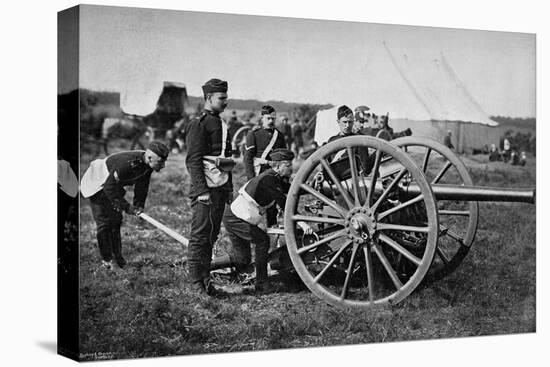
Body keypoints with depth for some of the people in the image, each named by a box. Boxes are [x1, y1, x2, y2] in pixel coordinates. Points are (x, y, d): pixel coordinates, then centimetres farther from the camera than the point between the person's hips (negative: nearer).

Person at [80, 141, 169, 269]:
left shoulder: (147, 167, -14)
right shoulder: (127, 163, -40)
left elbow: (142, 186, 1)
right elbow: (109, 187, -35)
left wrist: (139, 205, -10)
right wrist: (126, 207, -32)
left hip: (113, 185, 8)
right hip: (97, 184, -8)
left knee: (116, 220, 12)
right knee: (104, 222, -7)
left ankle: (117, 255, 23)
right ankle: (106, 259, 4)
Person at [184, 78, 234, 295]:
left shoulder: (220, 124, 19)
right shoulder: (198, 124, -8)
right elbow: (193, 160, -15)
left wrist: (229, 188, 21)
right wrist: (202, 191, -21)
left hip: (220, 188, 8)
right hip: (206, 188, -8)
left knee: (212, 235, 10)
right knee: (200, 235, -6)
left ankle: (206, 278, 16)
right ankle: (196, 283, -2)